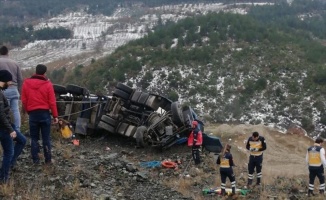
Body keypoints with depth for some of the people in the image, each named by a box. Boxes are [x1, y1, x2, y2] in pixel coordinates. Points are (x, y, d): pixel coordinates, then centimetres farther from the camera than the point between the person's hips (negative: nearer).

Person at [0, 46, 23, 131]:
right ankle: (17, 130, 8)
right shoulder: (15, 63, 11)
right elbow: (20, 79, 13)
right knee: (16, 111, 6)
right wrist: (19, 92, 21)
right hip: (14, 89, 4)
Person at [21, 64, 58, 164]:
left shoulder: (26, 83, 0)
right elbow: (52, 102, -6)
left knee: (34, 138, 10)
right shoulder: (47, 84, -7)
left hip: (33, 114, 2)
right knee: (46, 137, 6)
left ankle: (35, 159, 10)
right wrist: (55, 115, 1)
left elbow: (24, 100, 4)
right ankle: (48, 159, 9)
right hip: (45, 113, -1)